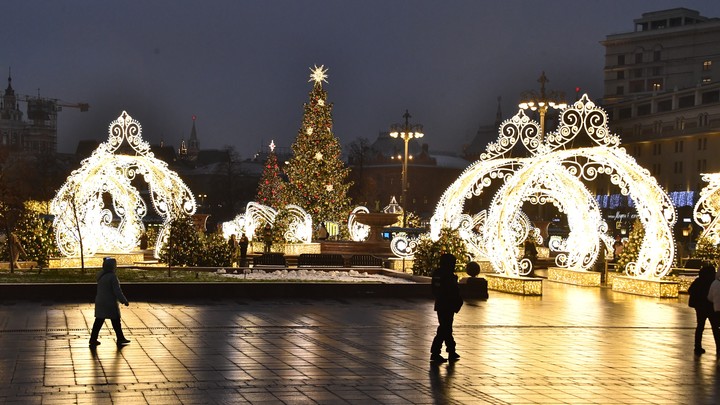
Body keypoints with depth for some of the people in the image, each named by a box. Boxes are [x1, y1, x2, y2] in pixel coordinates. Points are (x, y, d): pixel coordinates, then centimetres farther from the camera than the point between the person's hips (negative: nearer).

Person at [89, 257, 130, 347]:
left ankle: (93, 339, 11)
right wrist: (124, 301, -9)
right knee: (116, 321, 7)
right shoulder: (112, 276, -19)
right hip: (110, 303, -7)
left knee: (98, 321, 10)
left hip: (100, 302, 7)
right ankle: (120, 339, 17)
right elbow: (117, 291, -18)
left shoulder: (100, 275, 3)